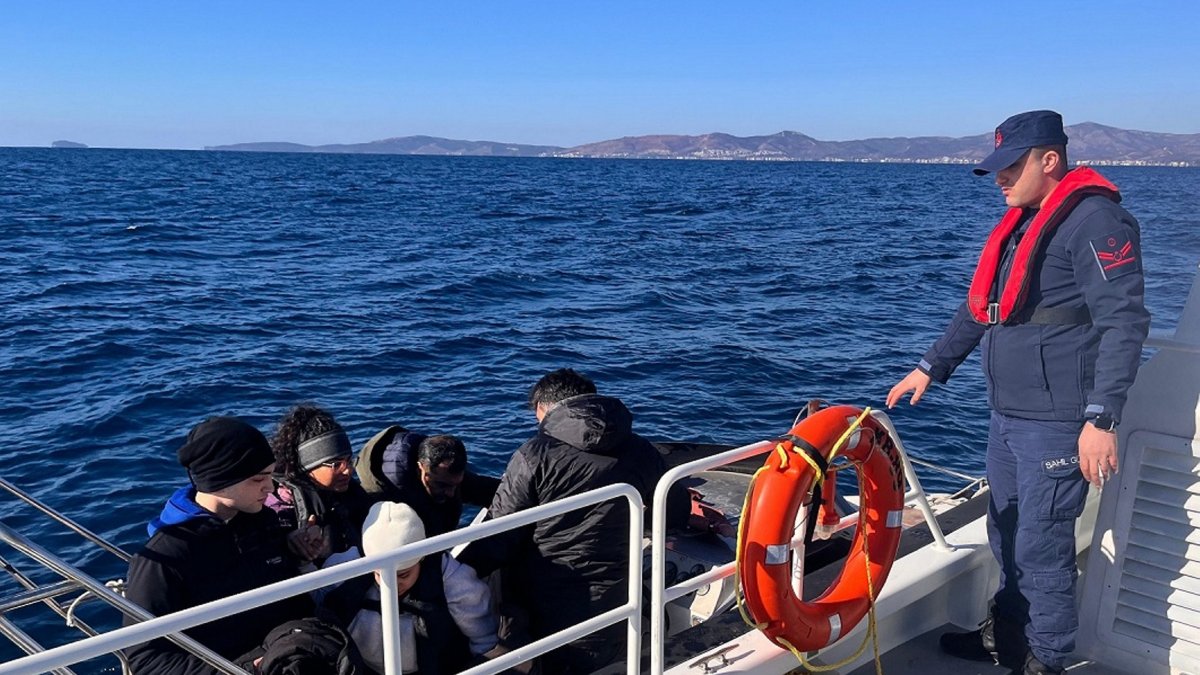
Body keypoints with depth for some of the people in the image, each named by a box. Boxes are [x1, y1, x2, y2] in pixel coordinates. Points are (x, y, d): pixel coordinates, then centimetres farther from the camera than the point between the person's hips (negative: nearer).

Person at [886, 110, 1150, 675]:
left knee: (1041, 546, -2)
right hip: (1008, 416, 9)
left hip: (1056, 423, -9)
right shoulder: (1021, 222, 16)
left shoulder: (1094, 220, -13)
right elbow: (980, 308, 24)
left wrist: (1101, 418, -24)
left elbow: (1124, 322, -20)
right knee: (1006, 536, 19)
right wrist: (931, 368, 22)